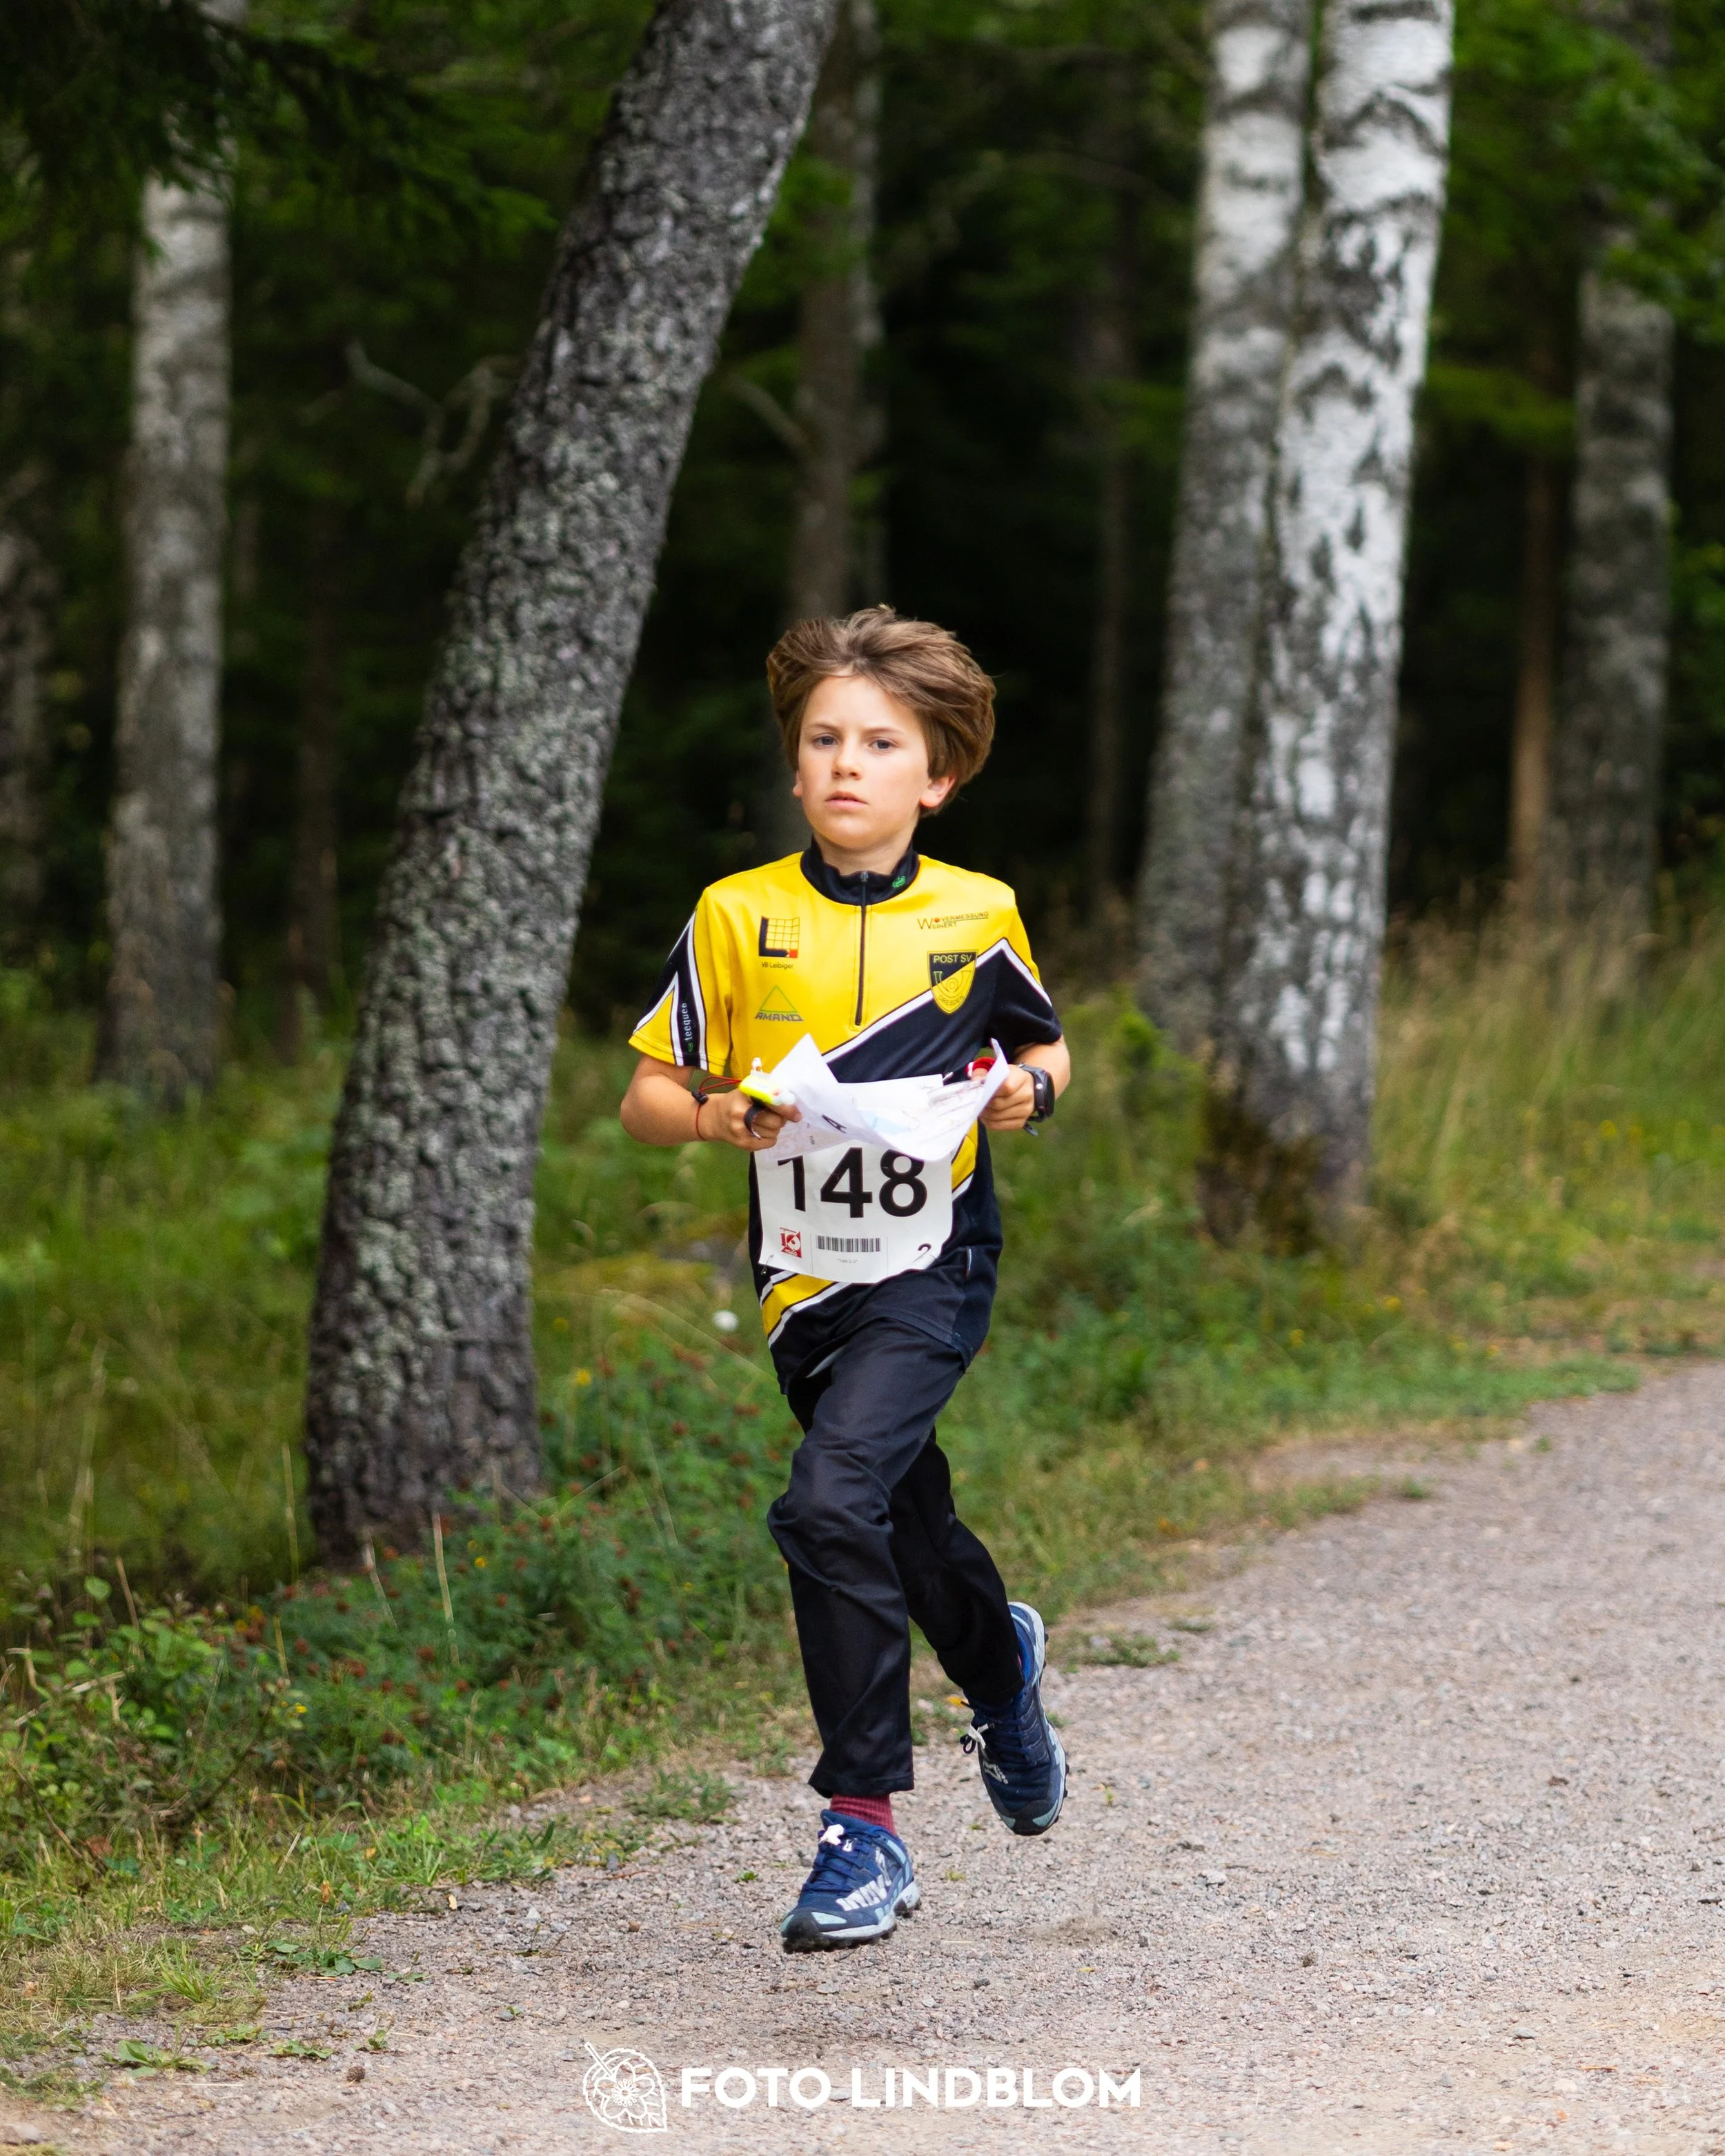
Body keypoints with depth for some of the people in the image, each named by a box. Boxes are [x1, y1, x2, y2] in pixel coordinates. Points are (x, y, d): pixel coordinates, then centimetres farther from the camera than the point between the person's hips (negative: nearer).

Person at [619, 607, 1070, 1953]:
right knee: (910, 1527, 18)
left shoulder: (976, 918, 0)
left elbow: (1046, 1046, 17)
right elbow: (646, 1098, 4)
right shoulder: (739, 917, 0)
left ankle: (864, 1827, -14)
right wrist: (713, 1117, -18)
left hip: (931, 1266, -3)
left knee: (830, 1502, -23)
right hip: (805, 1280, 3)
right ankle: (1002, 1662, 54)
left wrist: (1031, 1092, -6)